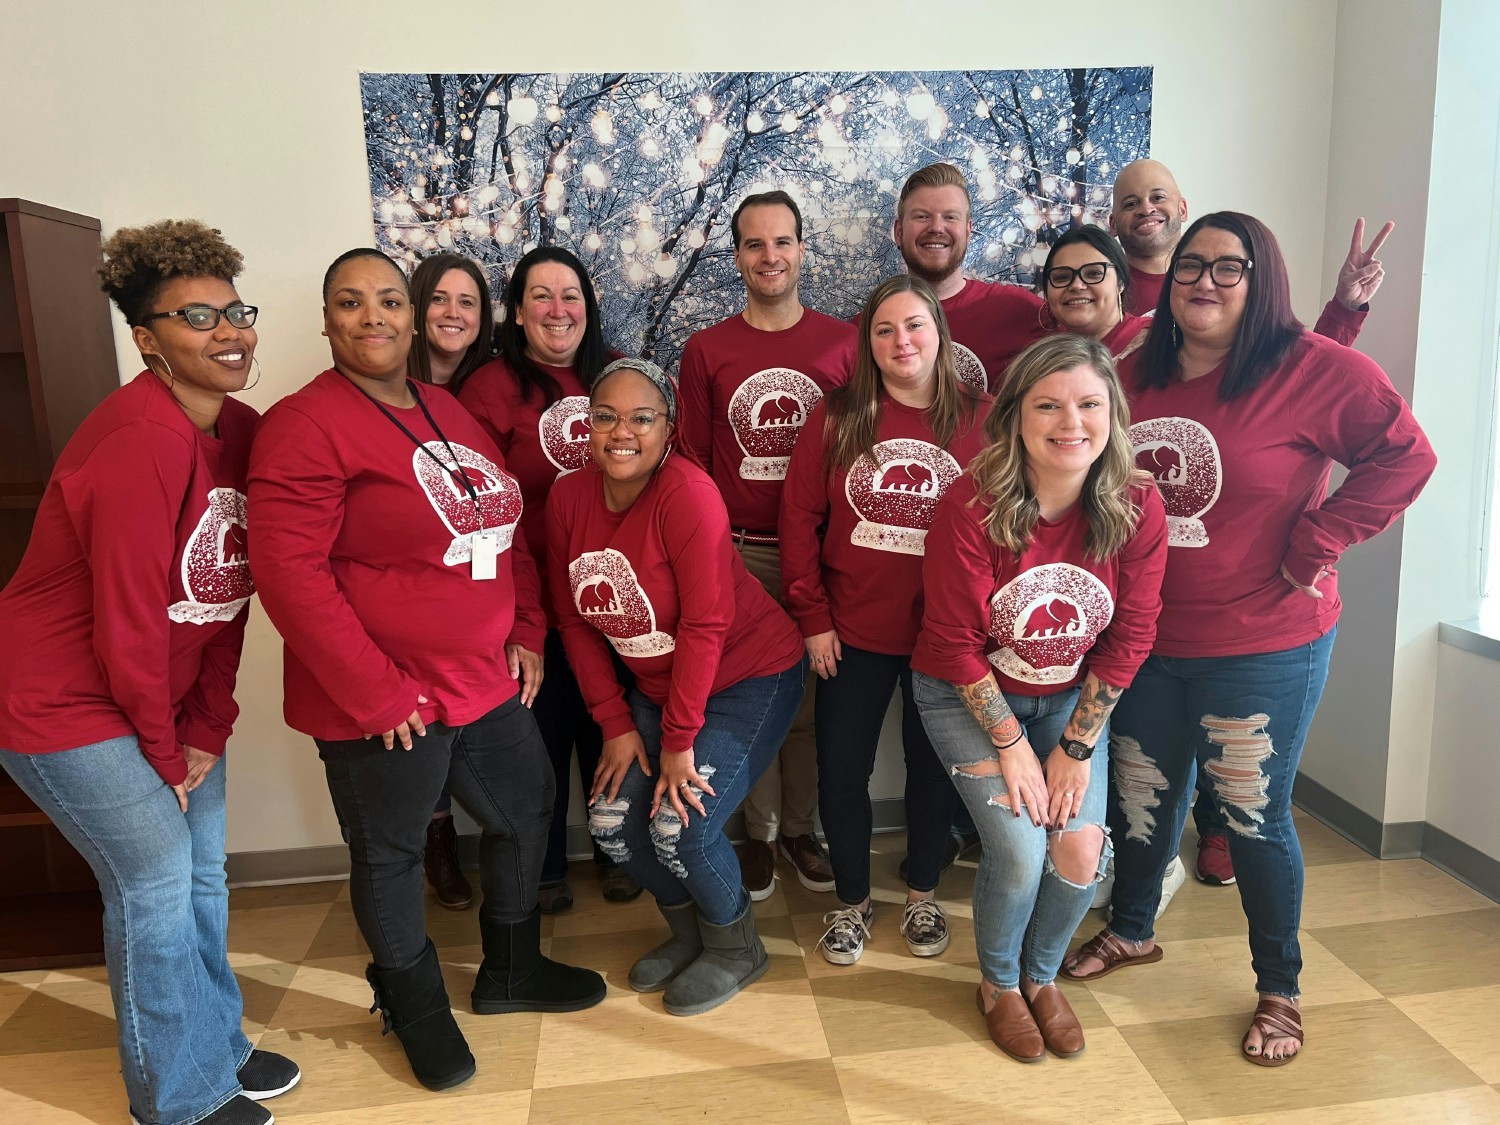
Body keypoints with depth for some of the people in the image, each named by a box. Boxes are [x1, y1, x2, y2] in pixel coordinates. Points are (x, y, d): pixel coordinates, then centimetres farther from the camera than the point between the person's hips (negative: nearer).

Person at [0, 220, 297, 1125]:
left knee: (203, 875, 16)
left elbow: (227, 596, 0)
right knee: (156, 885, 1)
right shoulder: (138, 445, -26)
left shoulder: (242, 432, -2)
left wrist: (209, 728, -1)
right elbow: (127, 622, -24)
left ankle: (219, 1045, 37)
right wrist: (165, 752, -12)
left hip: (168, 697, 8)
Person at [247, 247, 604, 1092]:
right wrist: (374, 693, -19)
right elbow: (289, 572, -20)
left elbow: (507, 531, 15)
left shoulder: (449, 412, 10)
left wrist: (526, 633, 7)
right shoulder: (307, 424, -14)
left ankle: (512, 970, 43)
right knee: (391, 854, 12)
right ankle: (416, 1005, 38)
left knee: (526, 812, 19)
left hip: (487, 682, 8)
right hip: (385, 700, -7)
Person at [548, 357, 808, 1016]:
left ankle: (736, 949, 18)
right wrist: (615, 724, -3)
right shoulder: (568, 499, -7)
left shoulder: (687, 493, -26)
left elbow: (706, 624, -25)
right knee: (611, 822, -1)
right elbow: (574, 621, 0)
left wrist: (679, 738, -19)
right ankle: (688, 930, 28)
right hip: (657, 685, 6)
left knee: (680, 826, -14)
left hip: (750, 676, -6)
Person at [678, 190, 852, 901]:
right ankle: (759, 833, 26)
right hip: (738, 552, 0)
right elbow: (694, 458, 6)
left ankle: (800, 827, 29)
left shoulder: (842, 342, 3)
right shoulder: (705, 350, 3)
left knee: (811, 694, 9)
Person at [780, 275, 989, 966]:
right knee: (841, 772, 8)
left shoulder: (978, 420, -4)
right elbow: (799, 519, -3)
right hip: (853, 635, 1)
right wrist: (813, 619, -5)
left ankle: (922, 896, 38)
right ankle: (852, 902, 32)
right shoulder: (837, 418, -3)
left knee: (932, 768, 15)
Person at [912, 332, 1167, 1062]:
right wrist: (1011, 744, -15)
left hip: (1070, 697, 3)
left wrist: (1075, 748, -9)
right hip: (968, 694, -3)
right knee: (1021, 851, -14)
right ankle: (998, 986, 19)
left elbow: (1128, 639, -7)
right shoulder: (970, 506, -24)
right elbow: (955, 641, -17)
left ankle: (1041, 977, 23)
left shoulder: (1138, 508, -14)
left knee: (1083, 848, -9)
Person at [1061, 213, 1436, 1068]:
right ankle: (1131, 932, 43)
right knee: (1139, 796, 18)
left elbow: (1405, 454, -14)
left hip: (1265, 649, -4)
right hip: (1146, 640, 5)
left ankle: (1281, 991, 31)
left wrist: (1312, 547, -17)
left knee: (1255, 815, 8)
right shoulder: (1136, 374, 3)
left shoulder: (1313, 368, -11)